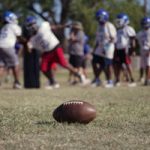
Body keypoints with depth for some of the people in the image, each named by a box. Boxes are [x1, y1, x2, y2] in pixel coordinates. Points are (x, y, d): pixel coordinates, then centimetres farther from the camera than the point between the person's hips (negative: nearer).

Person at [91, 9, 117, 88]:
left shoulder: (109, 26, -15)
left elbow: (113, 39, -17)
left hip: (107, 49, -8)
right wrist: (95, 48, 15)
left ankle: (110, 81, 10)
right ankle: (97, 79, 17)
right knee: (95, 63, 4)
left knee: (107, 65, -3)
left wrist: (106, 47, -23)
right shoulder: (100, 26, 12)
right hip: (100, 48, 8)